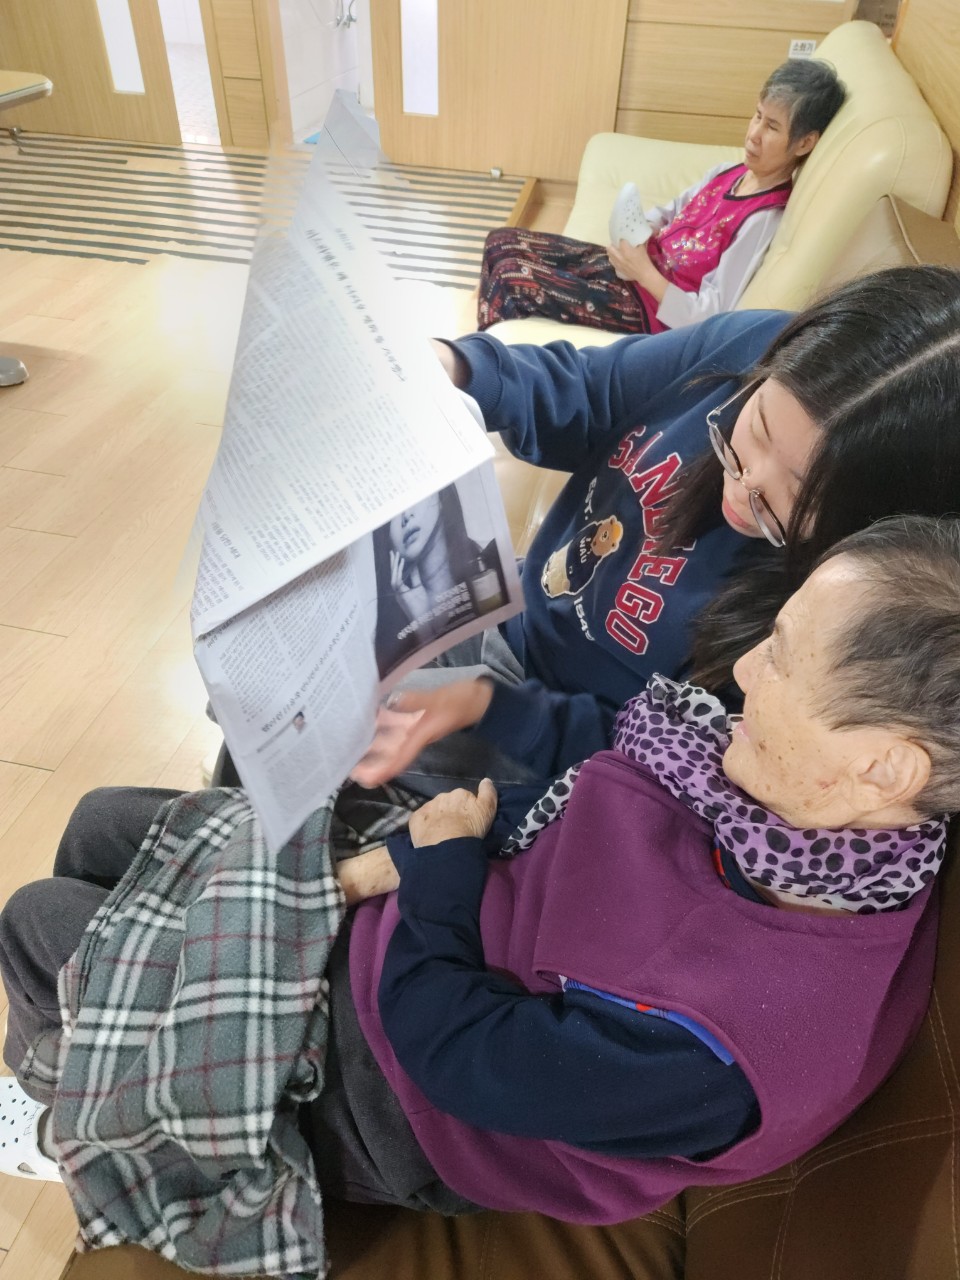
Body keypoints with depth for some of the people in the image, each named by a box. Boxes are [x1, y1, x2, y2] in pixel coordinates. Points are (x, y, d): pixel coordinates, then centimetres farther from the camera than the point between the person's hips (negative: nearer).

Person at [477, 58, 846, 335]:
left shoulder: (764, 219, -21)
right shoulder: (728, 172, 5)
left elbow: (711, 319, -24)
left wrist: (644, 270, -23)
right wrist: (637, 230, -5)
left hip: (653, 307, -9)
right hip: (639, 267, 9)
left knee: (511, 279, -21)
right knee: (502, 241, 4)